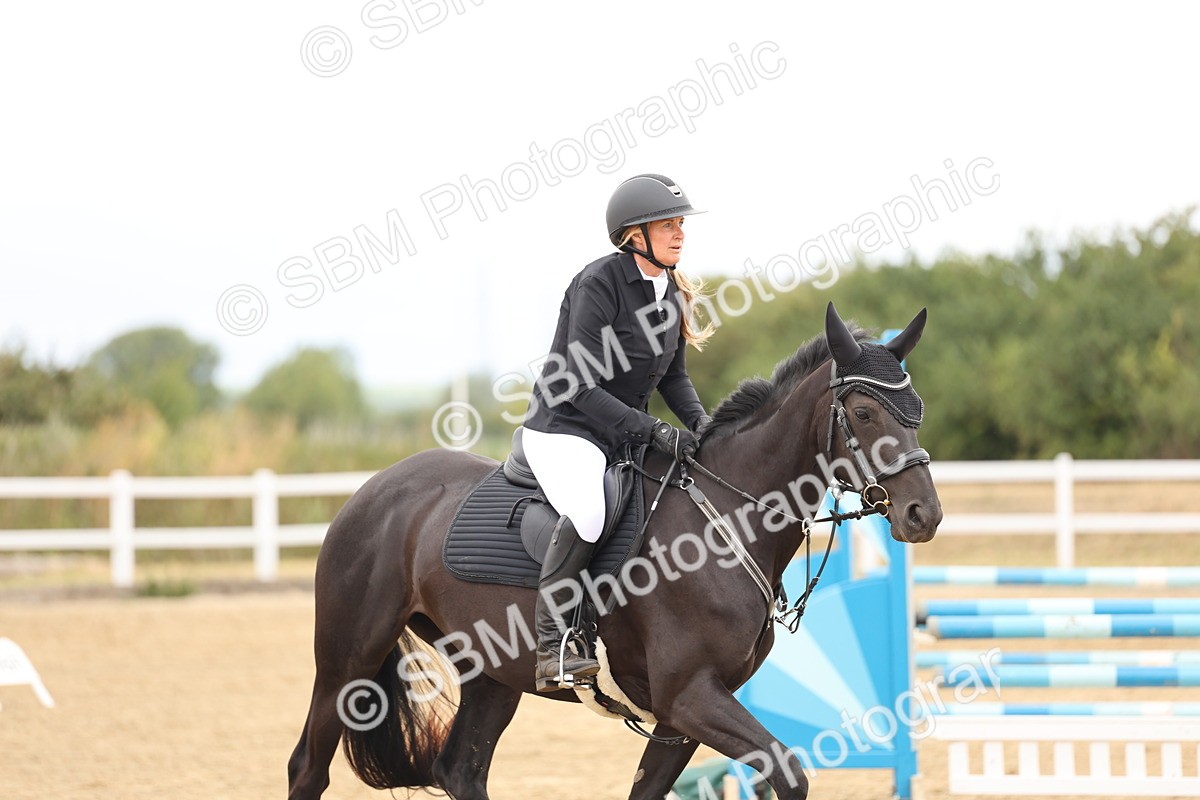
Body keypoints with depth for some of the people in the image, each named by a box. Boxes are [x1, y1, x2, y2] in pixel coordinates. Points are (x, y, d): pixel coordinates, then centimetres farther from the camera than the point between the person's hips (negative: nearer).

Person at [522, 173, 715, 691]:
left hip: (628, 433, 9)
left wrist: (699, 422, -4)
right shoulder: (598, 284, -17)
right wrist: (652, 431, -27)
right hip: (564, 429, -9)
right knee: (588, 512, -36)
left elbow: (672, 375, 16)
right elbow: (582, 387, -22)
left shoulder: (673, 292, 8)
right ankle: (551, 648, -31)